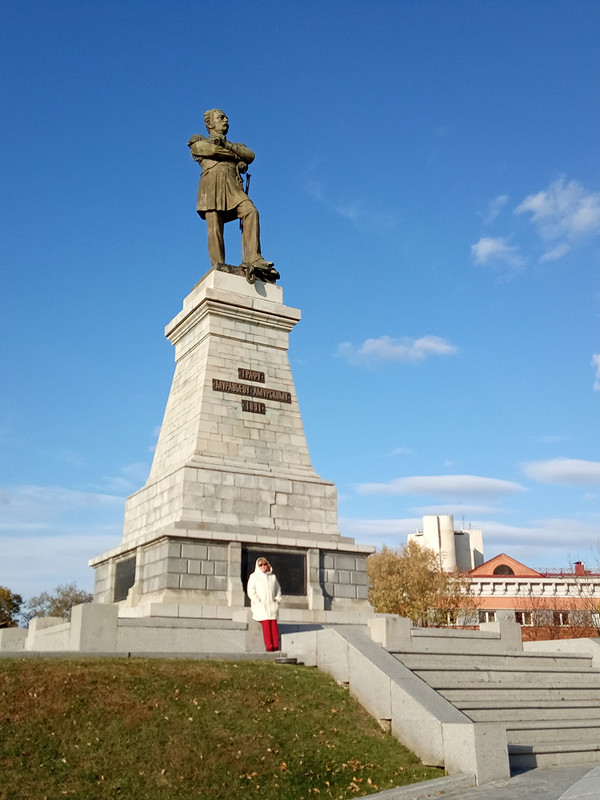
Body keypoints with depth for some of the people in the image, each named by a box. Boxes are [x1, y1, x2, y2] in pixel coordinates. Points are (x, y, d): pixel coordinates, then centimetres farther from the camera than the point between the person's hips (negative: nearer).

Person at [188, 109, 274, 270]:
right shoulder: (198, 142, 23)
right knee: (215, 228, -17)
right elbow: (213, 150, 1)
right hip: (212, 184, -3)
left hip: (233, 186, 3)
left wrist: (226, 144, 5)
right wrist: (236, 156, 12)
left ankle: (253, 258, -33)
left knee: (251, 211, -25)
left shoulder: (235, 145, 34)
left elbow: (250, 155, 12)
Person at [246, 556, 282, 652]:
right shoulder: (254, 576, 8)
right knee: (266, 623, -19)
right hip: (260, 605, -3)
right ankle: (268, 646, -22)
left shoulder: (273, 576, 18)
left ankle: (275, 645, -16)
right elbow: (250, 591, 1)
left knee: (274, 623, -13)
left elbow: (278, 589, 23)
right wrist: (257, 601, -10)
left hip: (272, 604, 3)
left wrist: (277, 599, 8)